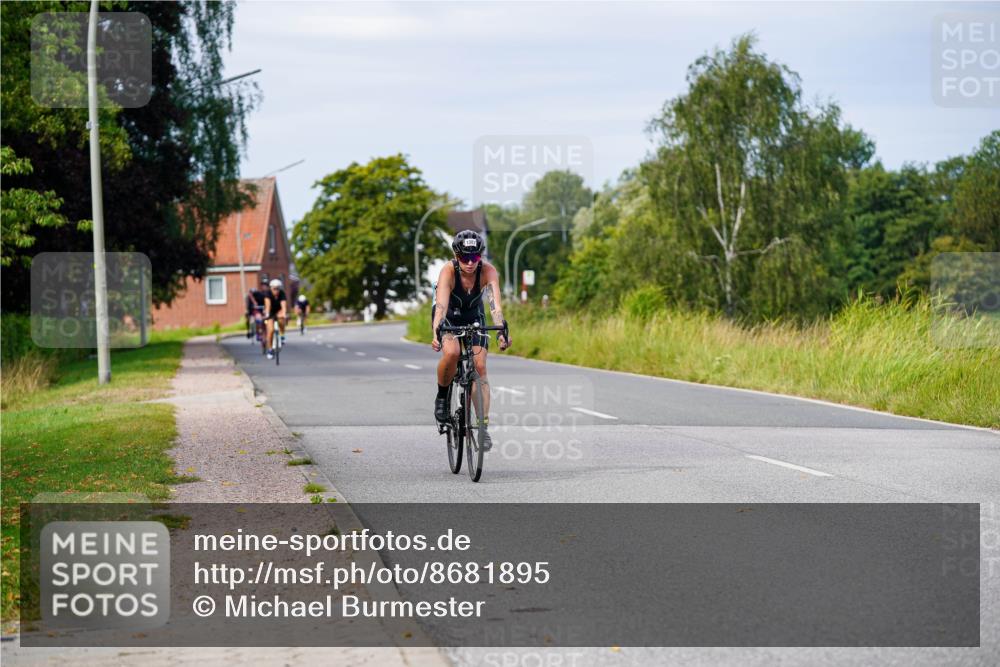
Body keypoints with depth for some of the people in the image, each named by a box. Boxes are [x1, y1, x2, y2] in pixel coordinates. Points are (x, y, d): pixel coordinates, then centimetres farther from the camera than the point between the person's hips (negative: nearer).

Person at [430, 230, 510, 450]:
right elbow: (441, 305, -45)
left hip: (474, 316, 2)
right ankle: (442, 396, -3)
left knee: (480, 366, -12)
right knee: (451, 353, -30)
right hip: (449, 317, -2)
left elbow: (495, 303, -41)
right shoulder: (448, 271, -33)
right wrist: (436, 333, -61)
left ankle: (483, 426, -10)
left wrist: (502, 330, -58)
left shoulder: (488, 271, -29)